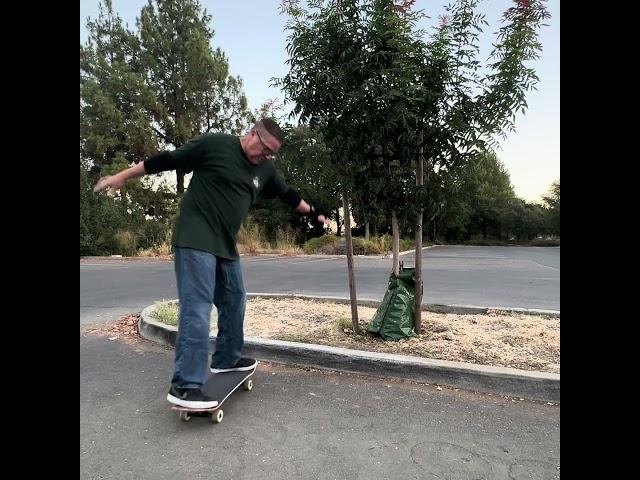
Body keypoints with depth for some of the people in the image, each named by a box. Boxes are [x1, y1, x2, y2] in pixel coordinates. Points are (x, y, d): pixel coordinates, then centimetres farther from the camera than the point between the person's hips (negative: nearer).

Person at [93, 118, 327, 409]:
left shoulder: (266, 170, 12)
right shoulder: (215, 145, -7)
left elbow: (287, 194, 26)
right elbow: (167, 160, -4)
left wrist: (313, 213, 35)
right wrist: (122, 176, 0)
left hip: (225, 245, 8)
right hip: (195, 240, -8)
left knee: (234, 301, 14)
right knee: (197, 308, -14)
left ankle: (226, 359, 32)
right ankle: (184, 385, -11)